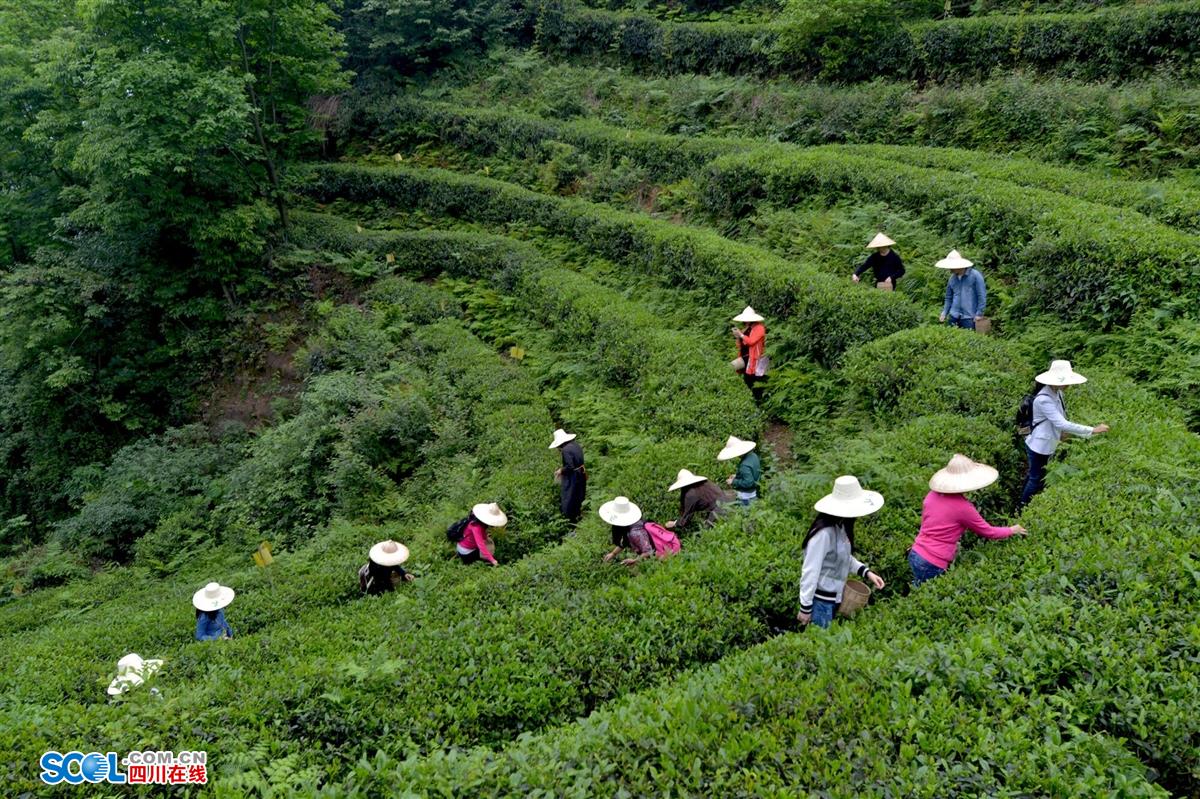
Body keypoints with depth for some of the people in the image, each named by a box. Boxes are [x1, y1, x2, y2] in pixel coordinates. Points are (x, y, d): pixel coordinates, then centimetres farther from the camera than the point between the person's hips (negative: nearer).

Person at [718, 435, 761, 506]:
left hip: (746, 496, -9)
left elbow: (748, 482, -29)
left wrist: (733, 482, -19)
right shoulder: (753, 456, -4)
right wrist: (737, 476, 10)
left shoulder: (744, 465, -32)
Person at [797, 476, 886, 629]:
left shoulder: (841, 526, -1)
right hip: (820, 600, -8)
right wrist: (805, 608, -18)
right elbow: (810, 571, -23)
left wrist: (866, 572, 4)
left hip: (834, 598, 8)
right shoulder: (824, 533, -27)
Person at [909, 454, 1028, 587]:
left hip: (915, 555, 7)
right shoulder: (963, 507, -16)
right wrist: (1012, 530, 17)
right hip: (932, 565, -7)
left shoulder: (932, 495, 1)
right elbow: (988, 532, -1)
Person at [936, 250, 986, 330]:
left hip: (969, 317, -5)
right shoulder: (952, 278, 8)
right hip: (954, 316, 5)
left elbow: (982, 295, -7)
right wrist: (944, 313, 8)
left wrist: (979, 313, -9)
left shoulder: (975, 275, -8)